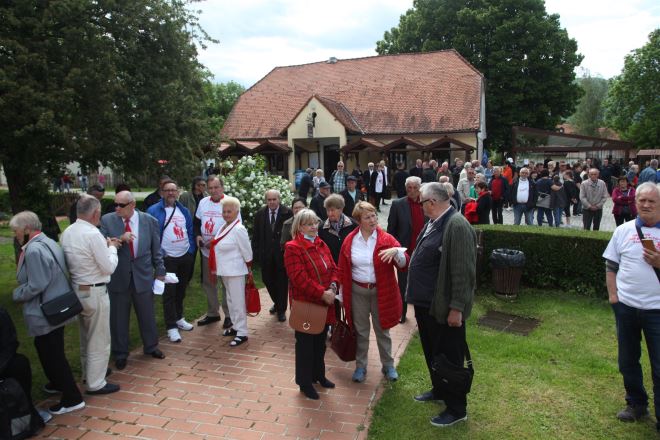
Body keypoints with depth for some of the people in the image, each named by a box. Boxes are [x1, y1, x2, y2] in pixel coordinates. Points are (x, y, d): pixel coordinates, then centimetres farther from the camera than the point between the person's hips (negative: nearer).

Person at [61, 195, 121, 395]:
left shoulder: (67, 233, 2)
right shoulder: (93, 234, -23)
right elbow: (109, 267, -18)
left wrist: (106, 246, 8)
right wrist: (112, 248, -3)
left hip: (76, 289, 8)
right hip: (94, 292, -8)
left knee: (86, 335, 25)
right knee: (99, 339, 6)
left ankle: (89, 372, 42)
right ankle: (95, 383, 17)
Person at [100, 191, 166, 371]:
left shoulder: (149, 221, -5)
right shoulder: (107, 220, -6)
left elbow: (156, 249, 2)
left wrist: (160, 271, 5)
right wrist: (120, 239, -25)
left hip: (143, 275, 1)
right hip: (118, 277, 0)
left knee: (147, 314, 15)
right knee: (118, 317, 12)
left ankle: (150, 347, 36)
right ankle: (120, 354, 30)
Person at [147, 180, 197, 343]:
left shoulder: (184, 211, 8)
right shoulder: (153, 211, -9)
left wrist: (191, 251, 4)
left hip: (185, 257, 5)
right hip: (167, 258, -5)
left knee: (181, 290, 17)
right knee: (169, 292, -1)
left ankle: (178, 318, 33)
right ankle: (171, 327, 6)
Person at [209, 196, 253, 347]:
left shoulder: (238, 229, -20)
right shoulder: (225, 226, 5)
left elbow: (247, 251, -15)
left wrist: (249, 269, -7)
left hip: (235, 271, -9)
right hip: (225, 270, 9)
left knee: (238, 301, -1)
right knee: (231, 299, 19)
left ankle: (242, 333, 7)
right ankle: (236, 326, 33)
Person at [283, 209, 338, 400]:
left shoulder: (322, 245, 10)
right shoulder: (292, 248, -15)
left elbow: (333, 269, 10)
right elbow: (299, 277, -22)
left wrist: (333, 287, -10)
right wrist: (322, 293, -24)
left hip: (324, 303, 7)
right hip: (305, 304, -7)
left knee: (320, 342, 20)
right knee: (306, 344, 7)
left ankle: (319, 374, 39)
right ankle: (305, 382, 22)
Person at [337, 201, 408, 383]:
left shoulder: (386, 239, -8)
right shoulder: (349, 240, -3)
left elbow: (404, 264, -13)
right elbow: (343, 269, 5)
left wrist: (396, 251, -33)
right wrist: (343, 293, 5)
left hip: (381, 291, -1)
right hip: (357, 292, 1)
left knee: (383, 331, 13)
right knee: (360, 331, 13)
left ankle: (388, 366, 31)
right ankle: (360, 366, 30)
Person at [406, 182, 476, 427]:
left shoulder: (457, 226, -23)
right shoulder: (432, 222, 7)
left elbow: (463, 272, -24)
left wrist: (456, 308, -22)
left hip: (444, 307, -9)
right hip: (426, 303, 9)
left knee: (448, 357, 6)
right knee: (432, 352, 23)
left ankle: (456, 409, 24)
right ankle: (439, 390, 44)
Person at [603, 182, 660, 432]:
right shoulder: (623, 231, 4)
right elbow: (611, 266, 8)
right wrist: (613, 295, -1)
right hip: (625, 306, 3)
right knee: (628, 360, 16)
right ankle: (637, 404, 36)